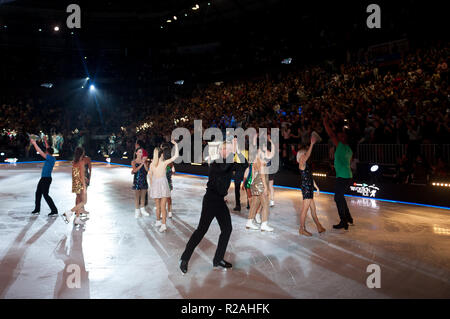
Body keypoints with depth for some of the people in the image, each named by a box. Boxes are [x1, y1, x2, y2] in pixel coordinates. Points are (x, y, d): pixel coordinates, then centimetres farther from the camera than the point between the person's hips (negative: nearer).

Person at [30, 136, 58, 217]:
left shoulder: (50, 158, -17)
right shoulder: (52, 158, 8)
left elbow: (40, 152, -18)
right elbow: (48, 150, 26)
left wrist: (34, 143, -12)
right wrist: (46, 142, 32)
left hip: (46, 179, -10)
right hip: (43, 178, 10)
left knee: (45, 195, -9)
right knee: (38, 193, 18)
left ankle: (54, 211, -9)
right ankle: (37, 210, 28)